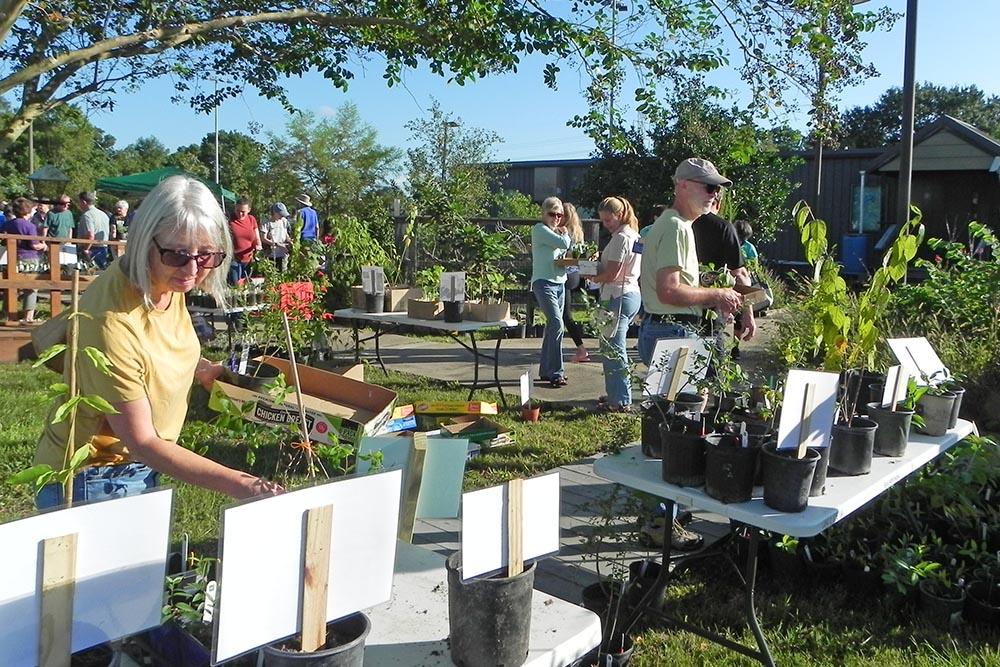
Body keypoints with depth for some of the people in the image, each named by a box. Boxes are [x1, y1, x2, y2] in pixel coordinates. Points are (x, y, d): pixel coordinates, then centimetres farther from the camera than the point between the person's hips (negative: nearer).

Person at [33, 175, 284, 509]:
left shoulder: (169, 281, -9)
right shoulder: (112, 320, -32)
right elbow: (142, 443, -28)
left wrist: (201, 368, -4)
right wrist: (237, 483, -34)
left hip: (144, 468, 8)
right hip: (92, 482, -8)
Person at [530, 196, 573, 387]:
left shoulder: (557, 232, 20)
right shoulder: (540, 229, -6)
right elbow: (563, 243, -16)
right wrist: (564, 233, 4)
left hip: (559, 283, 9)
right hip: (544, 282, -9)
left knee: (552, 327, 9)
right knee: (557, 324, -18)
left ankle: (546, 371, 15)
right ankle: (556, 372, -16)